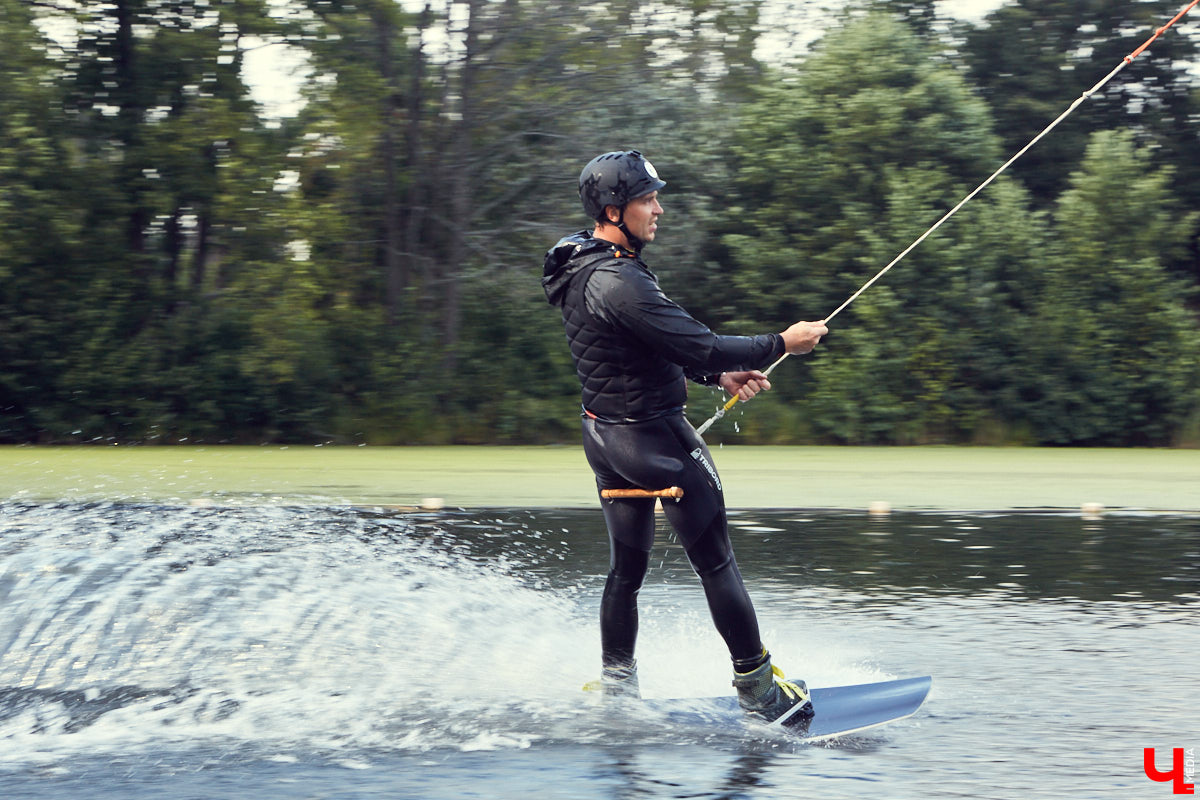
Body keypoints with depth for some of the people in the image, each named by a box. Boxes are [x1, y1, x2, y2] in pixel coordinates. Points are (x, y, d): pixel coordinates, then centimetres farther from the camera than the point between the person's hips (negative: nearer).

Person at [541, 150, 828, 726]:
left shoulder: (584, 270, 9)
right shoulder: (617, 282, -24)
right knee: (716, 563, -1)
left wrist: (719, 375, 11)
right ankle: (758, 690, 4)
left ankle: (616, 687, 24)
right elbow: (696, 345, -25)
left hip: (607, 435, 10)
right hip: (651, 435, -10)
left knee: (627, 569, 18)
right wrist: (781, 344, -14)